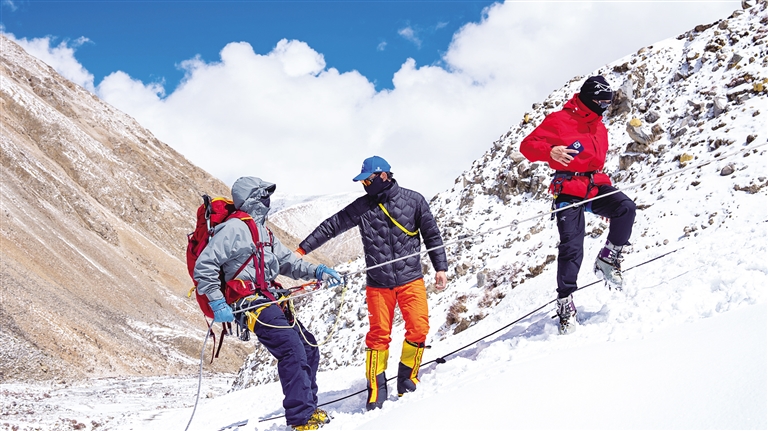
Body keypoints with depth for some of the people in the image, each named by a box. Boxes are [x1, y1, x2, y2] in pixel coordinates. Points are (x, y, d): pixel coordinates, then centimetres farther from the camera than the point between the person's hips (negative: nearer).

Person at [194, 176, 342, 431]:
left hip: (271, 300, 10)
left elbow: (287, 262, 23)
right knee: (293, 350, -21)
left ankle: (307, 408, 21)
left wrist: (316, 272, 7)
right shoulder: (234, 228, -9)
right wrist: (217, 303, -18)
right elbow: (204, 266, -13)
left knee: (308, 348, 9)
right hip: (252, 303, -10)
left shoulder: (263, 232, 21)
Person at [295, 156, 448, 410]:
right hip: (378, 284, 1)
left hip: (411, 279, -1)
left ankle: (407, 384, 7)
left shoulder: (413, 200, 0)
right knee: (379, 335, -1)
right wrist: (302, 249, 4)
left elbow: (432, 236, 7)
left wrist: (440, 268, 5)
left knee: (418, 329, -10)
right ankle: (376, 393, 9)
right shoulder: (361, 207, 3)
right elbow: (331, 226, 7)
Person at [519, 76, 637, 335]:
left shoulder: (599, 127, 19)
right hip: (569, 190, -5)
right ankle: (565, 302, 0)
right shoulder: (559, 121, -3)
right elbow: (527, 145, -8)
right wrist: (550, 151, -30)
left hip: (596, 186, 6)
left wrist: (607, 202, 27)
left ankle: (608, 260, -5)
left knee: (626, 208, -24)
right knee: (572, 248, -12)